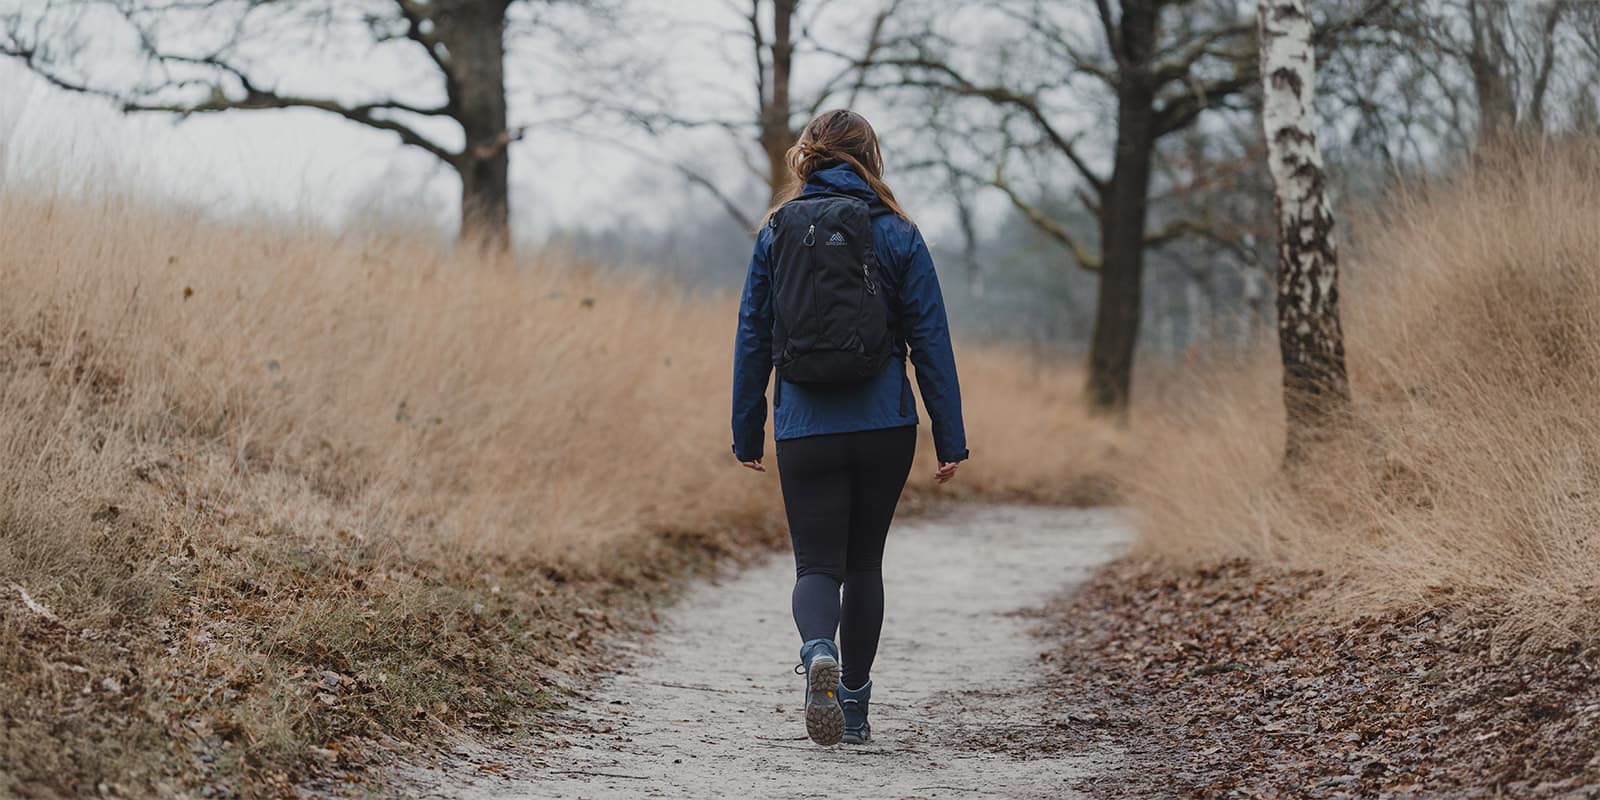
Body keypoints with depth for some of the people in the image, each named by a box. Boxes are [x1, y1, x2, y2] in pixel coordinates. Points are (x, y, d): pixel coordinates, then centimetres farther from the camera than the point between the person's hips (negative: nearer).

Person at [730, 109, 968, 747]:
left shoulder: (776, 232, 2)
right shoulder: (896, 234, 0)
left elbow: (752, 339, 4)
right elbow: (931, 339, -1)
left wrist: (747, 433, 12)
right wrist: (950, 438, 3)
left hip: (805, 431, 0)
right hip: (884, 429, 0)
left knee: (817, 565, 3)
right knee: (864, 562, 15)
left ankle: (819, 652, -28)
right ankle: (854, 704, 18)